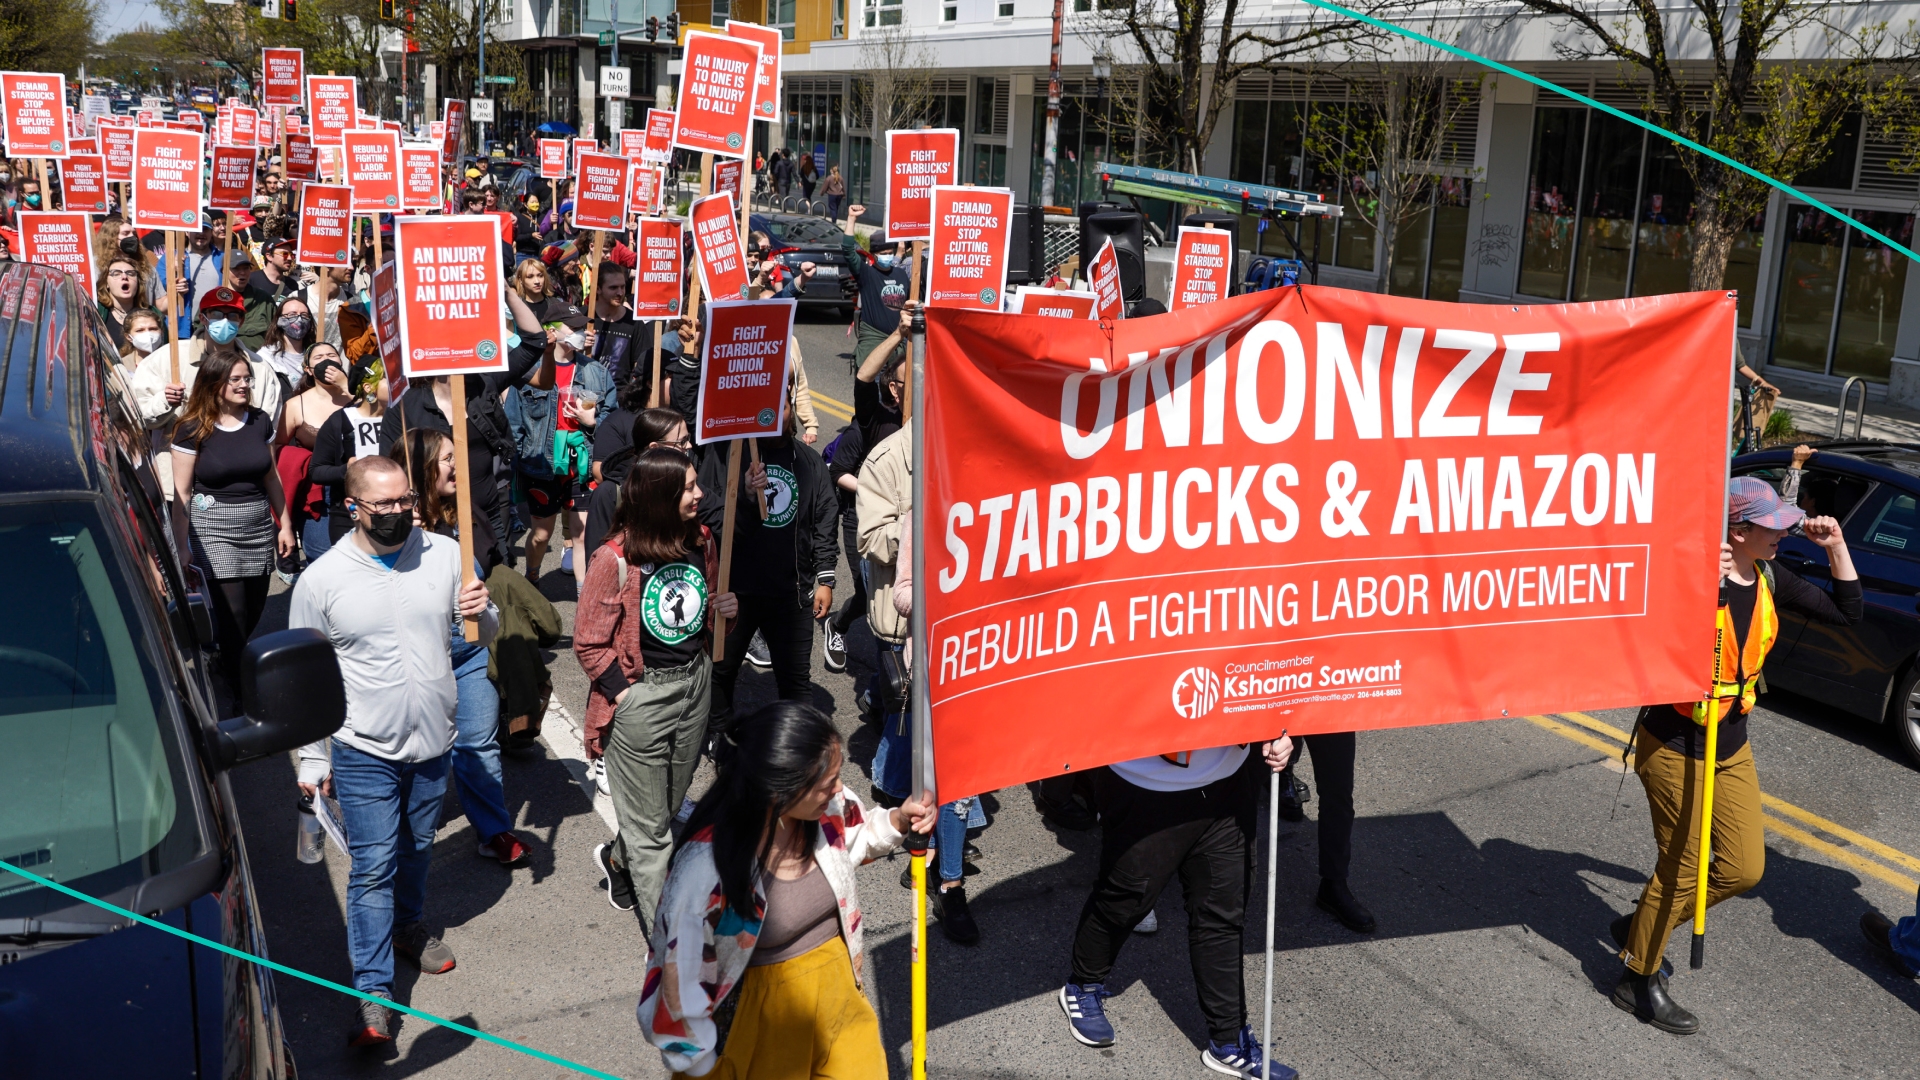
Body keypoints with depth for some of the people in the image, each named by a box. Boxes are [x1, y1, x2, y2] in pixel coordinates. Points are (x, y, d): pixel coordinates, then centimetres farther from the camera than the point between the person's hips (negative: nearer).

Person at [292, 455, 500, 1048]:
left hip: (433, 741, 3)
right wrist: (312, 760, -1)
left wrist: (480, 614, -18)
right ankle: (373, 991, 7)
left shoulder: (446, 555, -6)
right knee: (373, 866, -2)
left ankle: (408, 926, 48)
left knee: (417, 847, 22)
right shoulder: (321, 580, -11)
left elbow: (484, 633, 7)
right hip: (363, 752, -3)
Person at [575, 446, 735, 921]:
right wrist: (622, 691, -15)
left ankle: (617, 859, 52)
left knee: (671, 802, 22)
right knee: (650, 824, 5)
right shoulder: (616, 559, -19)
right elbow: (589, 642, -11)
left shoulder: (701, 540, 0)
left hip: (695, 682, 6)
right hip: (640, 695, -6)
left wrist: (723, 608, -3)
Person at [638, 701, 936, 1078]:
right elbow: (681, 979, -21)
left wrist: (898, 821, -9)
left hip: (838, 990, 5)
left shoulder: (829, 806, -14)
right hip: (768, 1012, -5)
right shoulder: (707, 866, -31)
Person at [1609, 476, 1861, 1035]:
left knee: (1743, 868, 11)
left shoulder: (1769, 579, 1)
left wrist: (1835, 547, -1)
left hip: (1731, 747, 8)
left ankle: (1639, 927, 30)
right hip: (1675, 748, -8)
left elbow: (1848, 612, 10)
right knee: (1682, 871, 3)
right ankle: (1638, 980, 22)